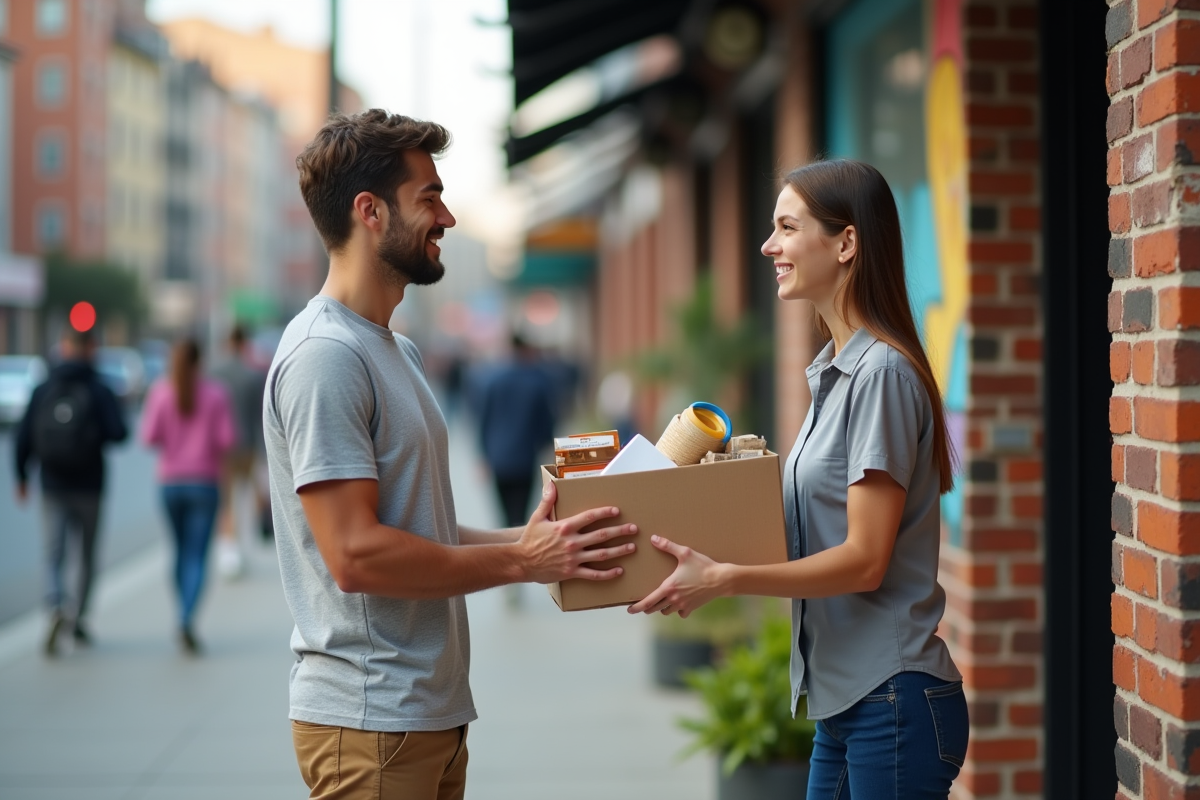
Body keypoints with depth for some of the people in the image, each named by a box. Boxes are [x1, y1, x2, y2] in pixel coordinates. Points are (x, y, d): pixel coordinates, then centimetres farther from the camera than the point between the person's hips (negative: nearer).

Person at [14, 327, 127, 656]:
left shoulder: (43, 391, 0)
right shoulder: (100, 391, -6)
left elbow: (24, 436, -2)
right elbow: (119, 432, -17)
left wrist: (22, 476, 11)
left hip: (52, 486, 1)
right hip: (88, 487, -1)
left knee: (54, 556, 3)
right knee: (86, 556, 14)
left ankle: (57, 607, -23)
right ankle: (78, 621, 18)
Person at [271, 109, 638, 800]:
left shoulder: (399, 353, 16)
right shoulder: (325, 355, -16)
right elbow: (356, 554, -22)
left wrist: (522, 540, 5)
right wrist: (520, 562, -15)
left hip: (432, 712, 9)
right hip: (369, 722, -9)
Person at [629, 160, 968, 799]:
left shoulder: (881, 373, -16)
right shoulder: (834, 371, 13)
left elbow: (865, 560, -19)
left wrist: (724, 579, -23)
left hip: (895, 699, -9)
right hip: (845, 698, 9)